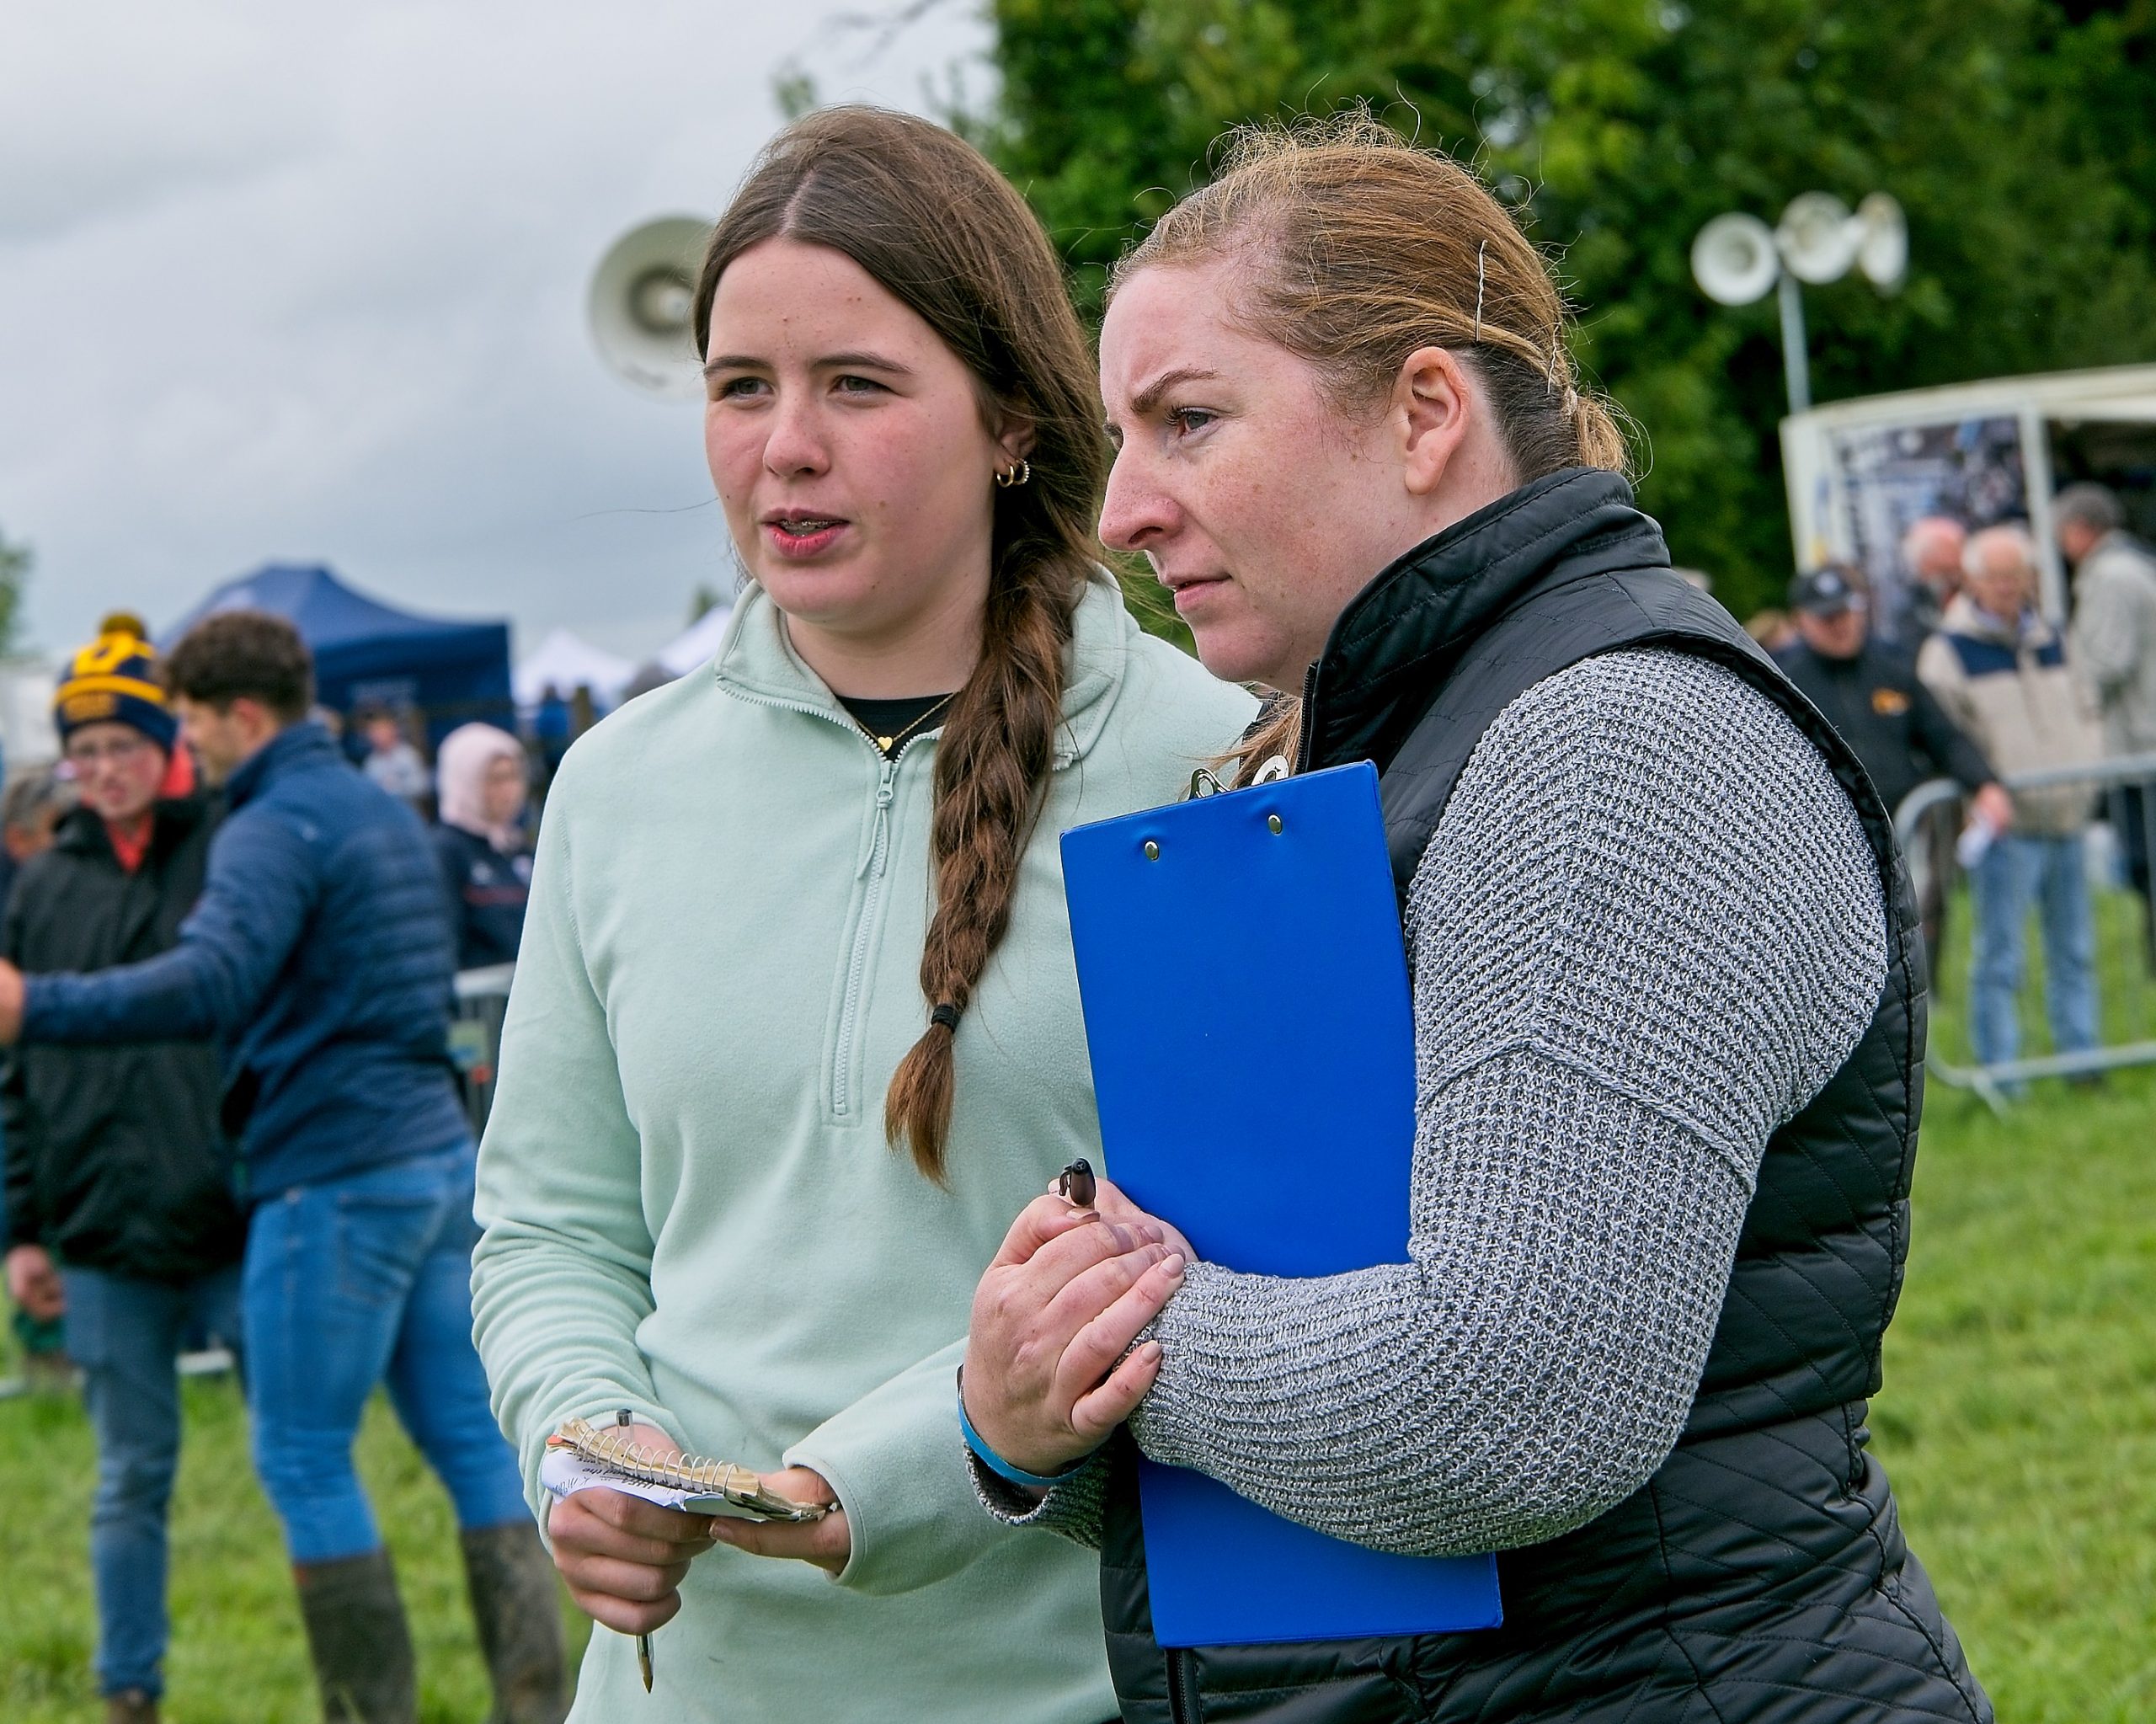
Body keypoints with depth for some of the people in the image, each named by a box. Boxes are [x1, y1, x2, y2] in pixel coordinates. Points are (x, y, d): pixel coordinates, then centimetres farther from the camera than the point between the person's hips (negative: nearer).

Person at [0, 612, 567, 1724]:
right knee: (474, 1443, 8)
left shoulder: (276, 829, -13)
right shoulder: (389, 815, 17)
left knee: (302, 1459, 1)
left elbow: (210, 983, -30)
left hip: (336, 1176, -9)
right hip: (441, 1160, 9)